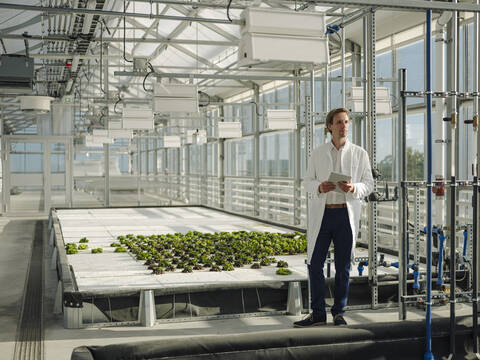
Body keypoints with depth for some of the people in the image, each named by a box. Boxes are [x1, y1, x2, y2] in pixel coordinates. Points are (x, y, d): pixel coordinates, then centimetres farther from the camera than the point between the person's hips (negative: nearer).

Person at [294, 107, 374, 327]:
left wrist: (353, 188, -16)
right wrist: (319, 187, -12)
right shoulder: (318, 153, 9)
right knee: (315, 263, -1)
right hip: (321, 213, 1)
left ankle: (339, 313, 16)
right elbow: (307, 182, 10)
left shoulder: (359, 154, 7)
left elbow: (369, 184, 5)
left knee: (343, 266, 4)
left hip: (347, 214, -1)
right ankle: (318, 313, 9)